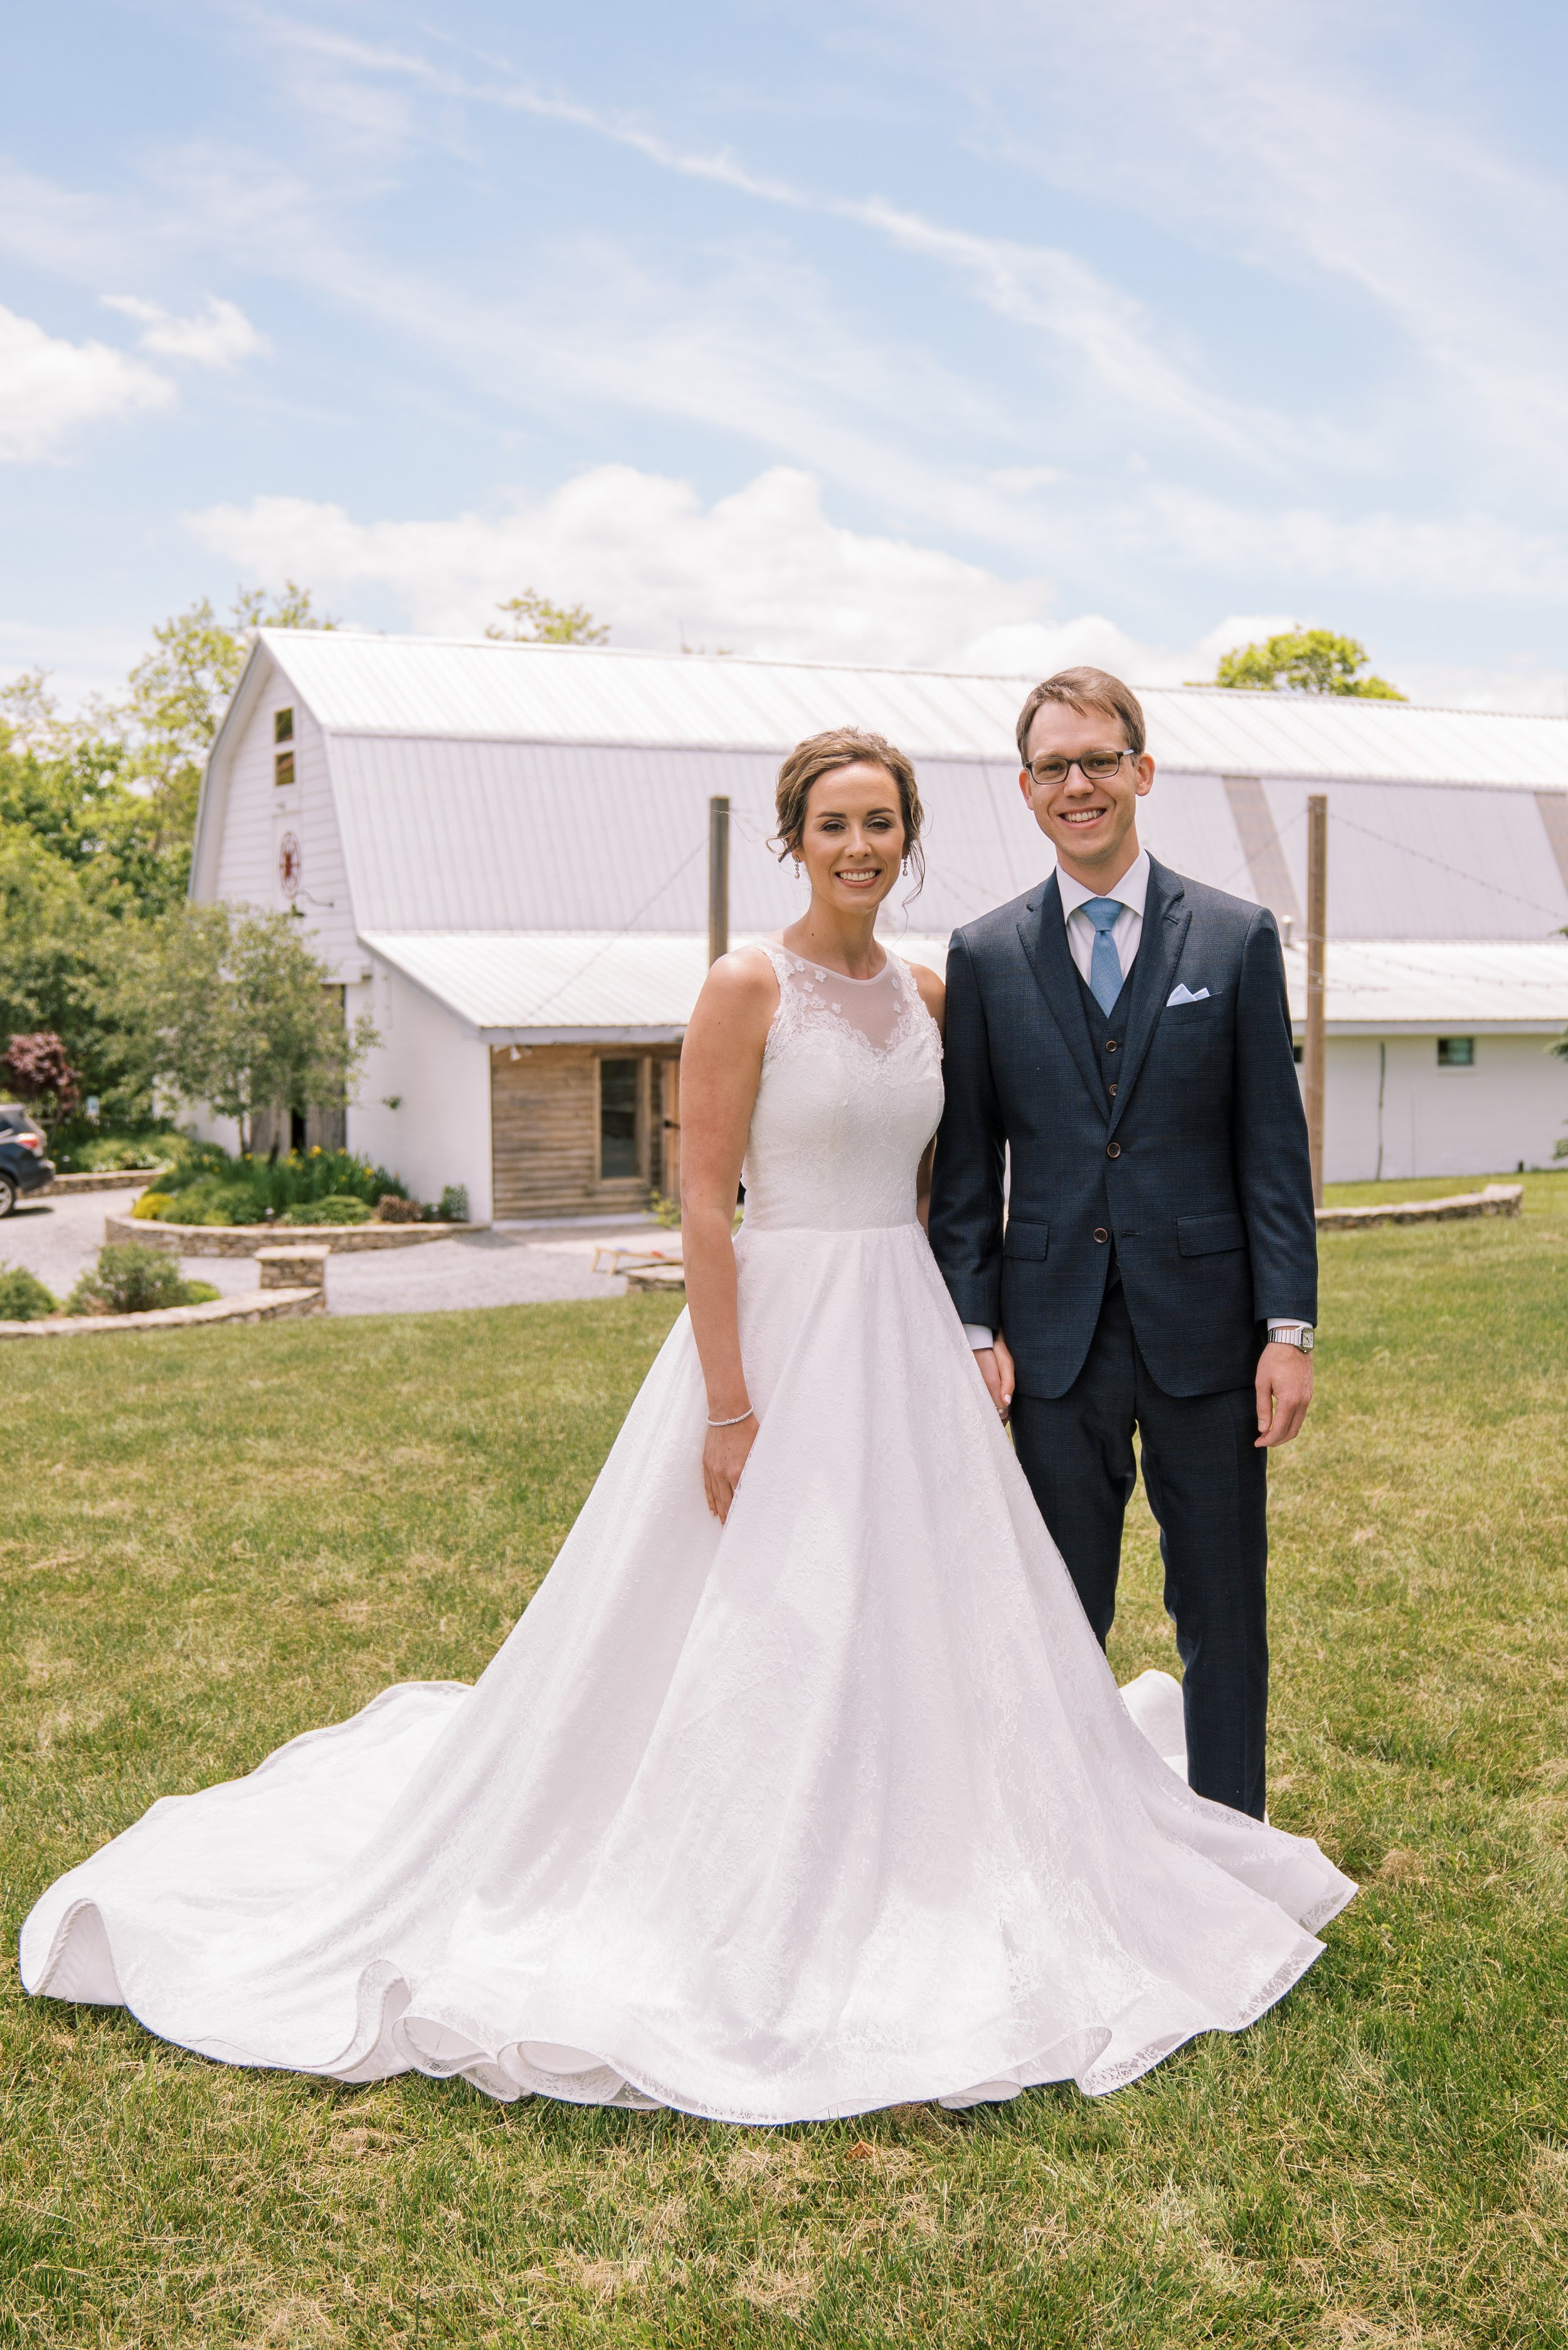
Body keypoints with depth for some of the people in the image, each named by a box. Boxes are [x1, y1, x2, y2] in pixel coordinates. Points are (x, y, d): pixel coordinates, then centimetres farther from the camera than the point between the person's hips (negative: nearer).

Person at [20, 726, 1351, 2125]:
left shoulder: (926, 993, 9)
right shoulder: (748, 989, -11)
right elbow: (704, 1203, -14)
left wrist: (960, 1344, 12)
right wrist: (731, 1407, -18)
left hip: (911, 1338, 7)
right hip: (783, 1330, -7)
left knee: (928, 1621, 14)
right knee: (759, 1634, 2)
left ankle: (907, 1891, 33)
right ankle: (751, 1936, 21)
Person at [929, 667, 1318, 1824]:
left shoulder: (1237, 936, 2)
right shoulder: (985, 957, 4)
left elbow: (1275, 1148, 0)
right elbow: (967, 1166, 5)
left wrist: (1291, 1327, -5)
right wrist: (975, 1328, -2)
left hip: (1206, 1327, 0)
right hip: (1057, 1333, 1)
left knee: (1223, 1615, 10)